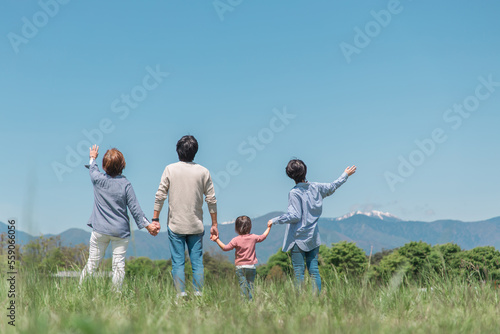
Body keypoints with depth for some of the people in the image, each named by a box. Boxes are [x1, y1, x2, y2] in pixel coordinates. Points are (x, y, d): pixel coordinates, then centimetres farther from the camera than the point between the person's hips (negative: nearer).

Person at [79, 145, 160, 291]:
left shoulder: (98, 179, -2)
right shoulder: (125, 184, -6)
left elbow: (92, 169, 23)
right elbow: (135, 208, -4)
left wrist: (93, 157, 43)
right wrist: (148, 225, 3)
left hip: (100, 230, 2)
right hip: (120, 230, -2)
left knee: (92, 262, 8)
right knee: (119, 265, 0)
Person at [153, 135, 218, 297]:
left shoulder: (170, 169, -1)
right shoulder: (203, 171, 1)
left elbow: (160, 195, -4)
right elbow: (211, 200, 1)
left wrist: (155, 219, 3)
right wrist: (214, 224, 8)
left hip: (175, 225, -1)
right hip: (196, 225, 1)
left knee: (177, 262, 3)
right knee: (197, 262, 6)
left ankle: (181, 295, 1)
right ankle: (198, 295, 5)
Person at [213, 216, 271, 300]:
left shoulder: (236, 240, -9)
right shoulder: (253, 237, 2)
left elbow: (225, 248, -7)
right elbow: (263, 237, 20)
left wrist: (217, 240, 0)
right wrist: (269, 227, 34)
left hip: (240, 267, -2)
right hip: (251, 266, 3)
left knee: (243, 285, -2)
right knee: (250, 284, 9)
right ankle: (251, 300, 4)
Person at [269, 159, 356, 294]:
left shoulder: (294, 193, -13)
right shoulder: (316, 187, 5)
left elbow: (294, 216, -17)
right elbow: (332, 187, 22)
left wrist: (275, 220, -9)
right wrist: (345, 175, 38)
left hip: (298, 238, -5)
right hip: (313, 237, 6)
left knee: (299, 272, -2)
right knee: (314, 271, 8)